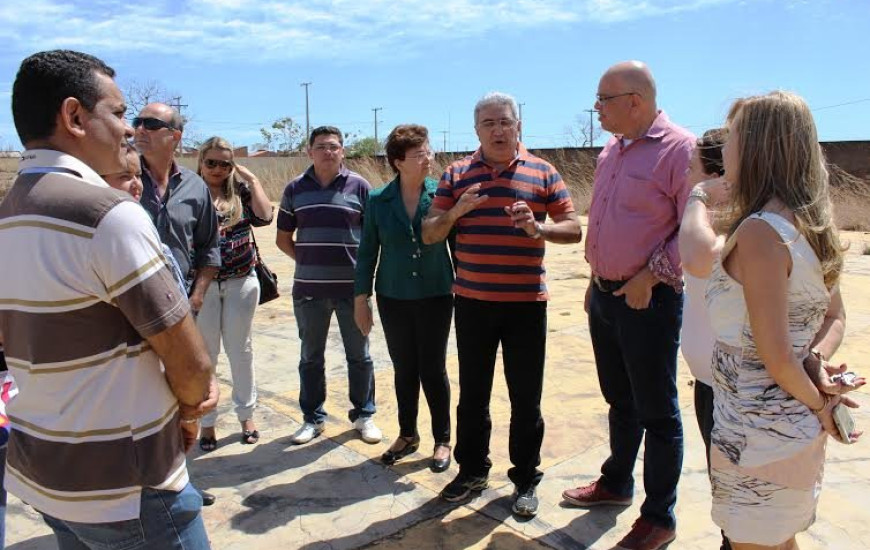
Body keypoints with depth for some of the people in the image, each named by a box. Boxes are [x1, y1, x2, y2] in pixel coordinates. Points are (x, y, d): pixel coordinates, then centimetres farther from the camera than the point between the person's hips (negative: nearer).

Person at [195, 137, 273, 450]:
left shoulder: (240, 190, 4)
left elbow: (264, 217, -11)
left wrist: (252, 179, -7)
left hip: (241, 282, 2)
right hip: (202, 283, -1)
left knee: (240, 349, 12)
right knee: (205, 354, 7)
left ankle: (246, 414, 26)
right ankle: (206, 422, 21)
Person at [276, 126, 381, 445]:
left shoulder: (359, 186, -1)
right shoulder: (295, 189, 5)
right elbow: (283, 238, 11)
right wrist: (308, 262, 2)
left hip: (351, 286, -2)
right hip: (308, 288, 2)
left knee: (359, 355, 9)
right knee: (311, 356, 13)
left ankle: (363, 415, 26)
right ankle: (312, 418, 28)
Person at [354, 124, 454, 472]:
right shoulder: (378, 201, -3)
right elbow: (367, 252, 3)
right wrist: (360, 299, 3)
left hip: (435, 297, -1)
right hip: (394, 299, 2)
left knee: (433, 370, 6)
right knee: (404, 369, 13)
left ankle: (442, 441, 24)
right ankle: (407, 436, 32)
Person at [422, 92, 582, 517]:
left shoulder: (543, 173, 2)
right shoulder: (456, 175, 5)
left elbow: (574, 228, 1)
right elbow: (429, 234, 3)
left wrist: (538, 229, -19)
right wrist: (455, 211, -18)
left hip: (526, 302, -1)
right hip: (472, 302, 2)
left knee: (526, 396, 7)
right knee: (472, 392, 13)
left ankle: (526, 479, 25)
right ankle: (472, 469, 31)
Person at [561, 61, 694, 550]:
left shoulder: (680, 149, -13)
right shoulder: (611, 152, 12)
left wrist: (651, 275, -20)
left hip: (649, 301, -8)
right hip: (606, 296, 8)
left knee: (657, 412, 5)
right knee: (620, 401, 21)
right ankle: (617, 484, 40)